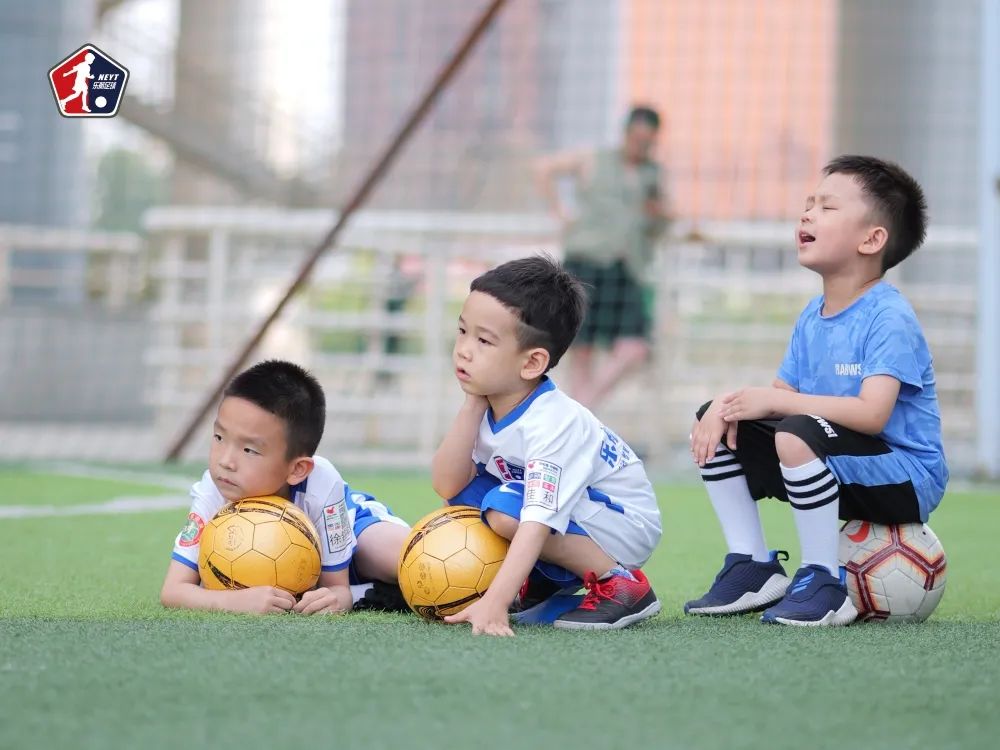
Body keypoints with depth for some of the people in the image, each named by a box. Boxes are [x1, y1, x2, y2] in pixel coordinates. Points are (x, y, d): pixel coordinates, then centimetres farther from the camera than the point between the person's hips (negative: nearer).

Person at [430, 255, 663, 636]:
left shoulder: (553, 425, -31)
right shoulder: (489, 407, -8)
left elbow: (537, 523, -41)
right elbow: (447, 487, -14)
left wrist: (493, 604, -51)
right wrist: (471, 408, -22)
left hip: (625, 526, -8)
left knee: (506, 507, -29)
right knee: (467, 493, -8)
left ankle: (620, 583, -17)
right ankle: (542, 582, 9)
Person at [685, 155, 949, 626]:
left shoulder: (889, 318, -18)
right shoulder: (812, 318, 9)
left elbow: (871, 413, -31)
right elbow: (781, 397, 8)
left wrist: (773, 400, -26)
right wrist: (731, 403, -15)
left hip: (905, 481, -9)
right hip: (837, 470, 9)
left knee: (797, 434, -36)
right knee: (712, 424, 8)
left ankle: (823, 585, -23)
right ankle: (753, 570, 10)